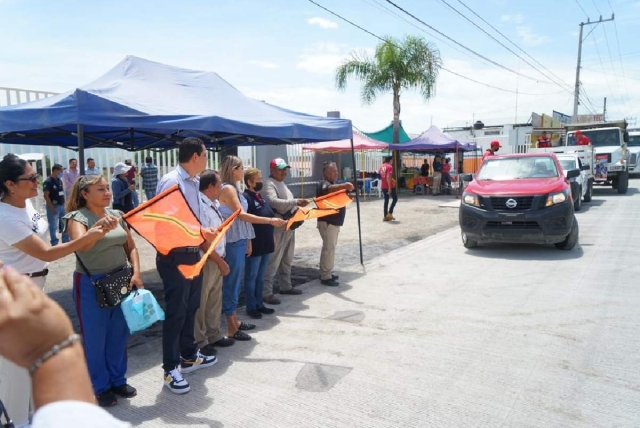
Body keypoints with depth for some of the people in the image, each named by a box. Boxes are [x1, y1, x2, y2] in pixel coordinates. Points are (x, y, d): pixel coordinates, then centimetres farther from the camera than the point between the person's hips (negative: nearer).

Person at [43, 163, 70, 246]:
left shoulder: (59, 181, 9)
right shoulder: (48, 182, -13)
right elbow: (46, 196, -16)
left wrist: (64, 204, 12)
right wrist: (52, 208, -18)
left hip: (62, 206, 7)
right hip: (54, 207, -7)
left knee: (65, 225, 13)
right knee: (53, 226, 2)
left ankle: (66, 241, 24)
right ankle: (55, 244, 11)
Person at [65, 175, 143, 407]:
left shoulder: (116, 214, 6)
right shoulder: (78, 217, -10)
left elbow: (131, 247, 10)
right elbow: (81, 245, -29)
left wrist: (136, 273, -2)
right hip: (92, 285, -5)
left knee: (119, 334, 14)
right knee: (95, 337, 7)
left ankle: (118, 380, 31)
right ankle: (100, 387, 24)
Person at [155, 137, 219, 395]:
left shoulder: (194, 183, 11)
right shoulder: (171, 181, -17)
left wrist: (205, 234, 7)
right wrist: (200, 232, -24)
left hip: (193, 254, 9)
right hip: (175, 256, -9)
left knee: (190, 308, 19)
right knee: (175, 312, 0)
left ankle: (189, 356, 36)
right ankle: (170, 369, 13)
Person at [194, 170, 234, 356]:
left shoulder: (213, 204, 8)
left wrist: (221, 260, 12)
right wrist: (220, 262, -14)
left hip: (216, 260, 9)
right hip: (205, 262, -9)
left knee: (215, 300, 18)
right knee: (200, 303, 4)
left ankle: (214, 335, 32)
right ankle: (199, 342, 16)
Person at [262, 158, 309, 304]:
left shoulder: (282, 184, 19)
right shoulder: (269, 185, -12)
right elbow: (274, 202, -29)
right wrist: (295, 202, -33)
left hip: (289, 227, 10)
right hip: (278, 229, -10)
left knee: (287, 260, 18)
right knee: (273, 262, -7)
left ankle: (285, 286, 30)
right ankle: (266, 293, -2)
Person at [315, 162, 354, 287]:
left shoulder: (332, 184, 18)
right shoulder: (324, 184, -16)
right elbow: (330, 189, -42)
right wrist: (344, 186, -59)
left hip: (334, 221, 10)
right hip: (327, 222, -10)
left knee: (329, 247, 16)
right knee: (329, 248, -9)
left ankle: (326, 273, 26)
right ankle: (325, 277, -4)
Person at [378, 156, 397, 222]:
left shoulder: (382, 166, 9)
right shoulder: (389, 167, -13)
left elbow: (380, 176, 13)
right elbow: (388, 178, -22)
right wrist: (389, 187, -23)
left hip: (383, 186, 7)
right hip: (390, 186, -7)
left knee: (386, 200, 12)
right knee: (395, 199, 9)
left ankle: (385, 216, 12)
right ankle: (390, 213, 0)